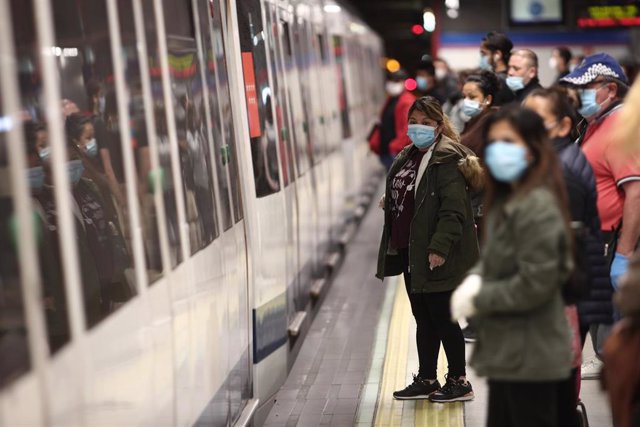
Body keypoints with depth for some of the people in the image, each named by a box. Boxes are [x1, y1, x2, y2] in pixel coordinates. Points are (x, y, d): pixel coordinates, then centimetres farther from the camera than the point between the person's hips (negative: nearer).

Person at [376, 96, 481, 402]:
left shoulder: (447, 161, -14)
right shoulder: (407, 158, 14)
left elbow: (453, 210, -22)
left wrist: (439, 247, -26)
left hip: (435, 257, -9)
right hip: (410, 252, 9)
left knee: (442, 317, -1)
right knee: (424, 319, 16)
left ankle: (459, 382, 11)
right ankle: (426, 380, 25)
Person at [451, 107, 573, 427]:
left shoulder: (537, 207, -21)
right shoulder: (505, 199, 11)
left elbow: (535, 285, -23)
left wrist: (478, 299, -14)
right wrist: (475, 278, -4)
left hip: (530, 358, -10)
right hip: (507, 352, 10)